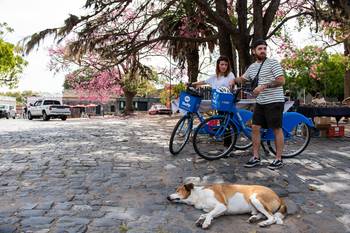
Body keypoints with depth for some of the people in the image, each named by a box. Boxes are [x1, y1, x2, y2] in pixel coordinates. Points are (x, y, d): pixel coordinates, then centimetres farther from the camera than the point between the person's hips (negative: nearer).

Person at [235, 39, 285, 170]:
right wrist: (234, 80, 7)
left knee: (277, 129, 0)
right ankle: (256, 157, 13)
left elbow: (281, 80, -15)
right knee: (255, 128, 4)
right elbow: (243, 78, 28)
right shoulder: (252, 67, 13)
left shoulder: (272, 63, -7)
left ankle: (278, 159, 10)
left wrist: (264, 86, -23)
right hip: (260, 102, 7)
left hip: (274, 101, -7)